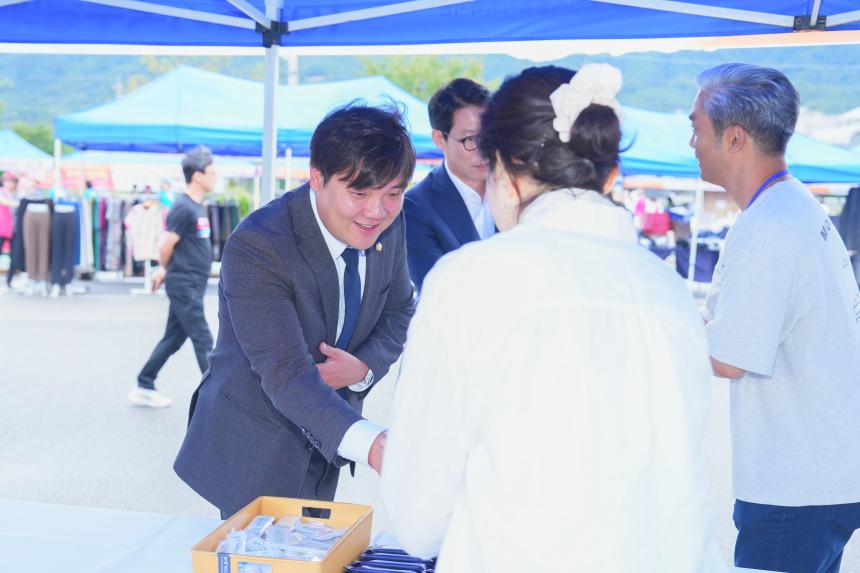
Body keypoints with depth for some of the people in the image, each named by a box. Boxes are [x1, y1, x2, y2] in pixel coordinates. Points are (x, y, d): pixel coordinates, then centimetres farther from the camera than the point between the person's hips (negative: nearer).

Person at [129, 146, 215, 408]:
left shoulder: (198, 206, 12)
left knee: (173, 339, 15)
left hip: (191, 286, 9)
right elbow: (166, 244, -15)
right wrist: (167, 270, 4)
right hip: (184, 285, -9)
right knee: (203, 342, -5)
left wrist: (165, 271, 14)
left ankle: (143, 388, 26)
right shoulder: (183, 207, -17)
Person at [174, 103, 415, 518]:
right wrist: (369, 444, -48)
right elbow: (286, 375, -33)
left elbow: (398, 312, 5)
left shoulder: (389, 223, -8)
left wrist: (363, 368, -17)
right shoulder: (256, 246, -28)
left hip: (323, 449, 6)